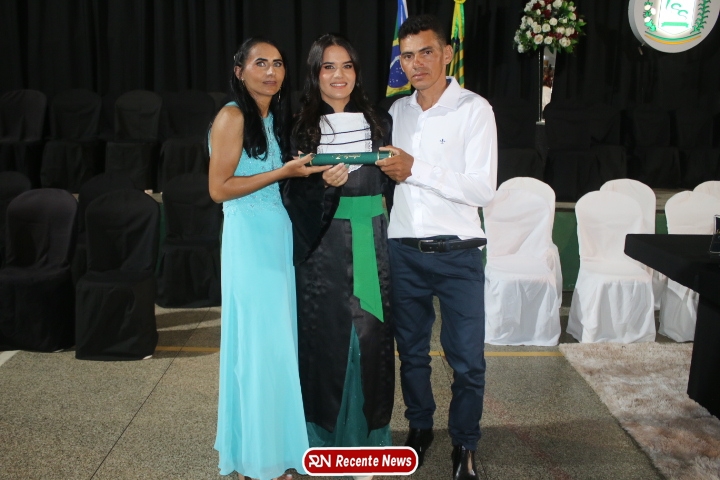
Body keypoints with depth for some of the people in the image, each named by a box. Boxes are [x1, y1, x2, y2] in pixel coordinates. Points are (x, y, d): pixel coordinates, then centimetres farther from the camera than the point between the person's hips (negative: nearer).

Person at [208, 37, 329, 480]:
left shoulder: (276, 117, 15)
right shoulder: (233, 116, -8)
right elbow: (219, 188, -14)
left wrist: (308, 173, 4)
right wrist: (283, 172, -15)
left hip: (280, 234, 8)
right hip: (250, 238, -7)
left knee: (280, 340, 11)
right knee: (257, 344, -1)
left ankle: (277, 442, 26)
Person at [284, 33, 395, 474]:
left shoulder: (379, 122, 8)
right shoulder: (301, 128, 1)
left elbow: (393, 183, 14)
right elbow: (295, 197, -3)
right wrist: (324, 185, -18)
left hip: (372, 244, 2)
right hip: (323, 247, -2)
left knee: (371, 335, 6)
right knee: (327, 336, 4)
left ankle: (370, 430, 24)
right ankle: (329, 434, 21)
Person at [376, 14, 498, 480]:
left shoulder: (474, 109, -6)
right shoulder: (398, 111, 9)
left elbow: (483, 189, -15)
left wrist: (414, 170, -17)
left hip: (457, 254, -4)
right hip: (405, 251, 4)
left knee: (468, 358, 4)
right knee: (411, 350, 16)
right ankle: (420, 428, 36)